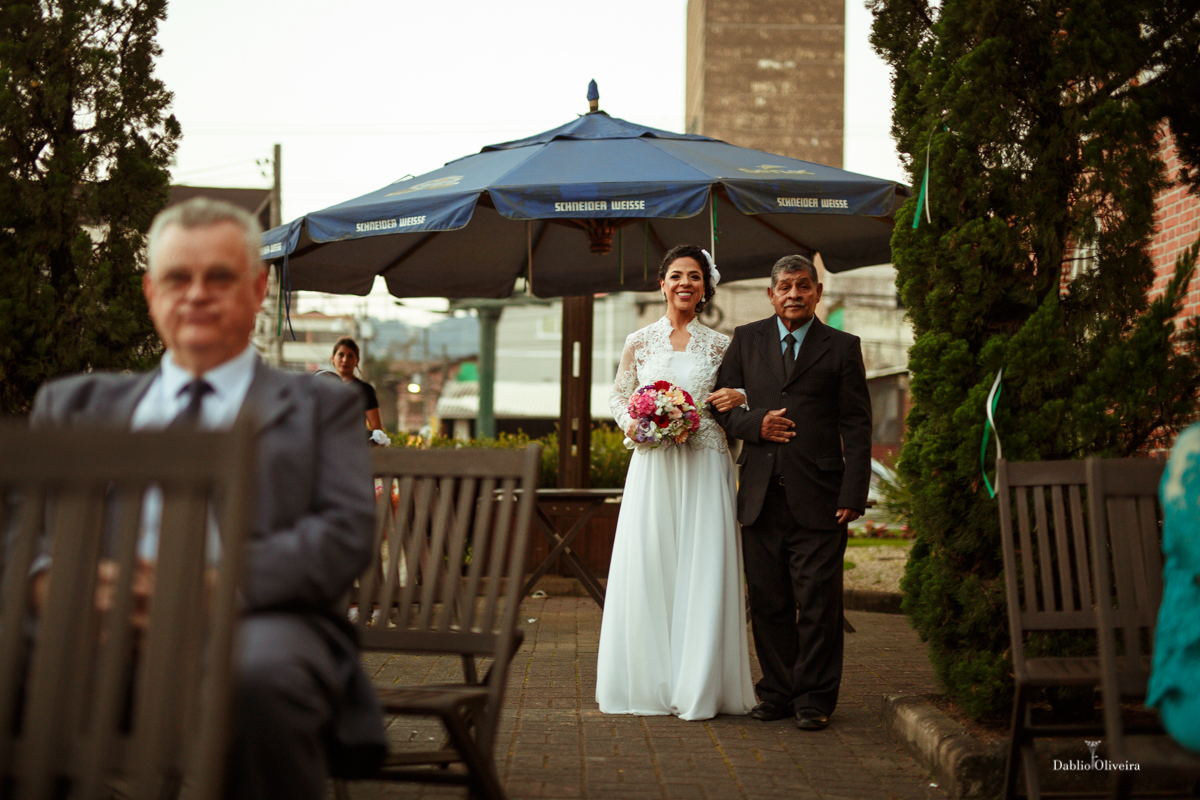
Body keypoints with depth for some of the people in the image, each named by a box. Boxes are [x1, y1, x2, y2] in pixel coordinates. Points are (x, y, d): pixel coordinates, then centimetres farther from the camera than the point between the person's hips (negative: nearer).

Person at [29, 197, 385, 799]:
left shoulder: (321, 407, 20)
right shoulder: (77, 403, 28)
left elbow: (346, 531, 4)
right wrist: (52, 579, -12)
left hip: (255, 621, -1)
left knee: (261, 674, -38)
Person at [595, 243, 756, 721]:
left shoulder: (719, 346, 8)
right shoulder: (639, 342, 7)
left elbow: (733, 401, 16)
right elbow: (619, 397, 15)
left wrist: (737, 399, -7)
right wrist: (633, 425, -5)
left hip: (705, 468, 0)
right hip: (653, 465, 0)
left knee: (703, 570, -3)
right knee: (647, 568, -2)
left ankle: (698, 687, 5)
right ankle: (648, 685, 8)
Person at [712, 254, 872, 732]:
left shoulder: (842, 348, 5)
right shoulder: (746, 340, 12)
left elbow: (856, 427, 1)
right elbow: (722, 406, 13)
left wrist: (853, 496, -8)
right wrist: (755, 424, -8)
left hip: (818, 499, -2)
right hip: (761, 496, 3)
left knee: (818, 604, -1)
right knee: (768, 602, 7)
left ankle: (814, 699, 10)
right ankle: (778, 692, 19)